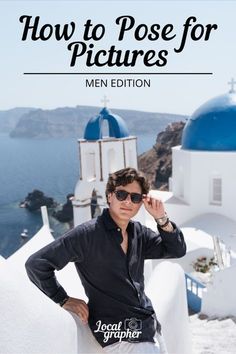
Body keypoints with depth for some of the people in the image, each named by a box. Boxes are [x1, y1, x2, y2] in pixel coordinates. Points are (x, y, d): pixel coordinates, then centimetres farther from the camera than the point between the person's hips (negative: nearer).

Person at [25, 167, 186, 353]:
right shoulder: (88, 233, -18)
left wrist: (161, 219, -9)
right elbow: (36, 263, -16)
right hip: (119, 335, -6)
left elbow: (177, 251, 6)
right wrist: (64, 300, -10)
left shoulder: (138, 232, 2)